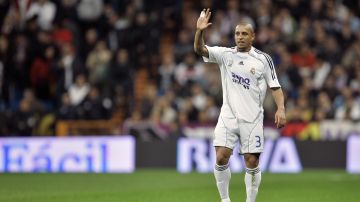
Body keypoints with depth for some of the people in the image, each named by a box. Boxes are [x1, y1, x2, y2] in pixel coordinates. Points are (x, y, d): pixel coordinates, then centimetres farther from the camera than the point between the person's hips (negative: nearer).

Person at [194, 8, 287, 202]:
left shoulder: (263, 59, 1)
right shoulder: (225, 54, 3)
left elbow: (275, 86, 3)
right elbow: (199, 49, -9)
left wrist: (280, 109, -11)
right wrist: (199, 31, -28)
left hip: (252, 119, -1)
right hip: (228, 117, 1)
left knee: (252, 163, -2)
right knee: (221, 158, -10)